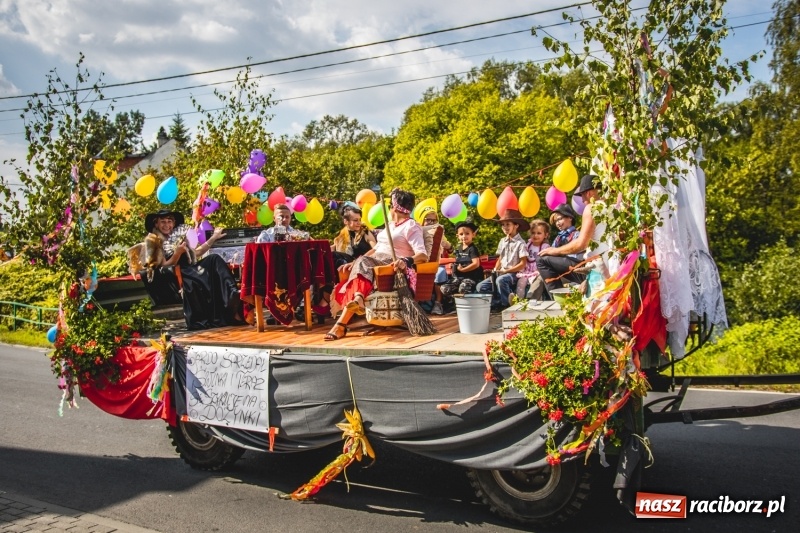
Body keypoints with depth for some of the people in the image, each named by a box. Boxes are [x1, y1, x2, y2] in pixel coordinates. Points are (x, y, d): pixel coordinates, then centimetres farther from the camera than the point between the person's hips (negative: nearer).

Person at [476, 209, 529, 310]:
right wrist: (495, 271, 0)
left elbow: (523, 264, -12)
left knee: (500, 280, -39)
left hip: (513, 273, -7)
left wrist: (506, 270, -14)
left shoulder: (520, 243, -8)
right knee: (480, 287, -10)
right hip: (501, 273, 7)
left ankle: (507, 304, -21)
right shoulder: (502, 241, 12)